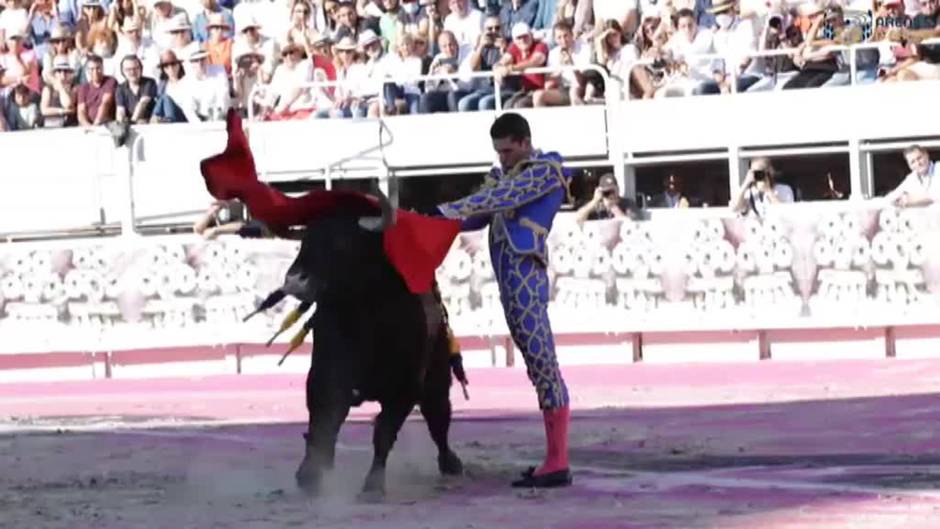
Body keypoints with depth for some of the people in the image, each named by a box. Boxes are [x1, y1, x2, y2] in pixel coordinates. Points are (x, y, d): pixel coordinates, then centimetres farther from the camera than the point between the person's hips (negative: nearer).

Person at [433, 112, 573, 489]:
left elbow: (500, 198, -15)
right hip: (510, 283, 8)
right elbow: (479, 216, 12)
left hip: (526, 277, -8)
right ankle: (555, 459, 11)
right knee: (538, 366, 9)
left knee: (542, 363, -10)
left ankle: (557, 464, -12)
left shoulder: (546, 169, -3)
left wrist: (447, 211, -19)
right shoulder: (505, 174, 21)